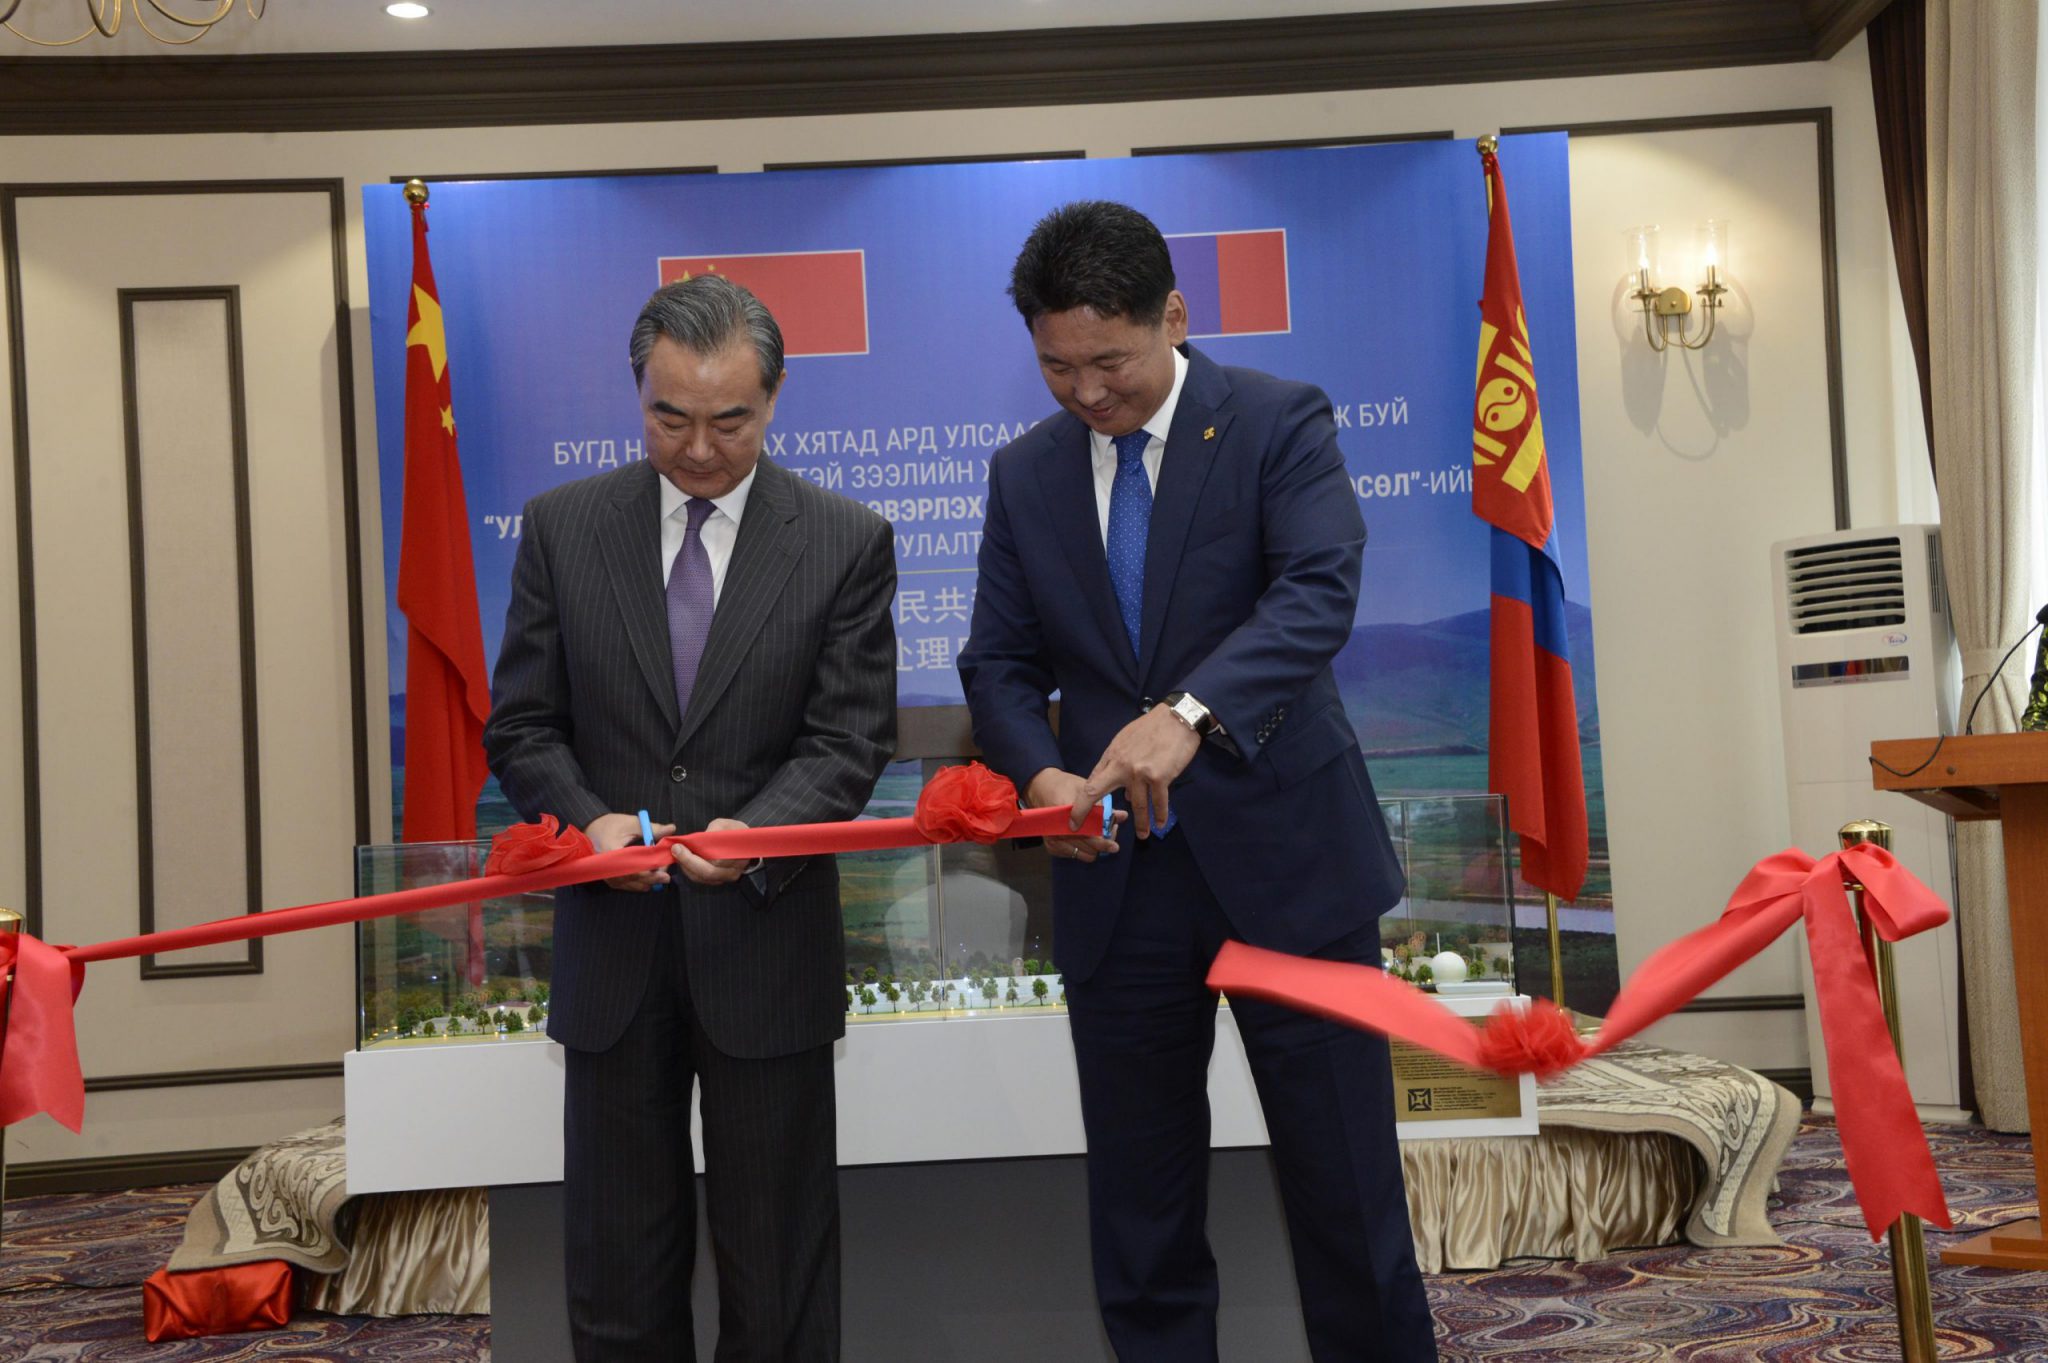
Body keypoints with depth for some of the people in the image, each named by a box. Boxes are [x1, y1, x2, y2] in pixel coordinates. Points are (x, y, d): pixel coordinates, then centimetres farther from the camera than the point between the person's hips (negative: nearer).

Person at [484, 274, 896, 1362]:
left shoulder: (847, 543, -2)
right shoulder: (562, 527, 3)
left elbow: (849, 741, -5)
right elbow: (522, 728, 4)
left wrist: (754, 835, -24)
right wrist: (590, 819, -16)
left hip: (766, 948, -1)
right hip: (613, 948, 2)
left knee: (779, 1275, 9)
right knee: (616, 1272, 11)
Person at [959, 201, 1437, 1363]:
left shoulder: (1279, 423, -5)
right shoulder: (1027, 474, 8)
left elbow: (1320, 592, -21)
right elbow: (1001, 661, 8)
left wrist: (1188, 714, -37)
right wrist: (1041, 771, -14)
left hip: (1283, 858, -3)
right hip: (1120, 880, 4)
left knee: (1345, 1182, 5)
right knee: (1139, 1205, 12)